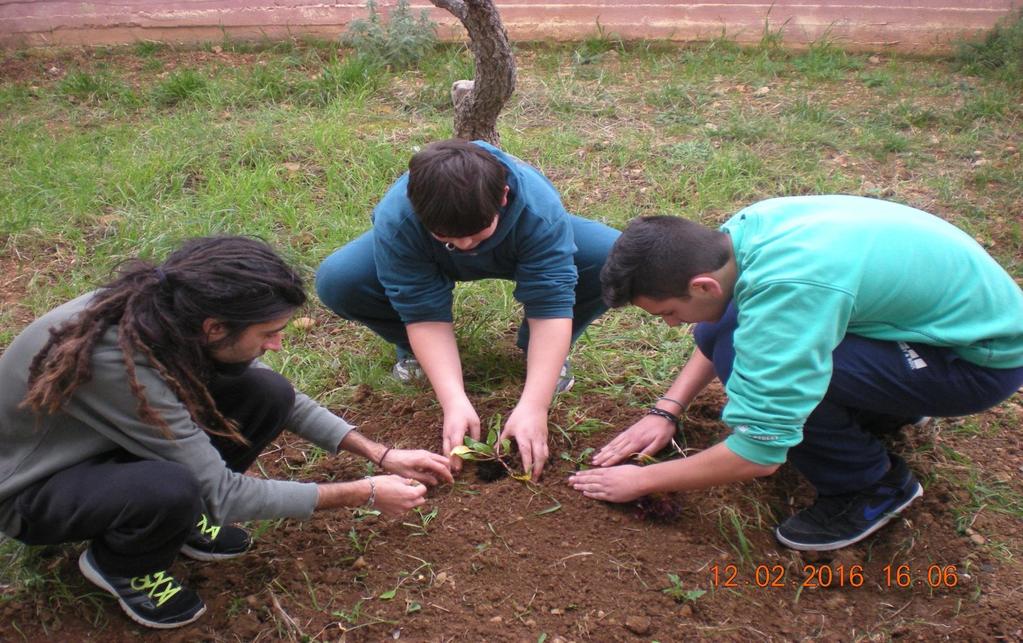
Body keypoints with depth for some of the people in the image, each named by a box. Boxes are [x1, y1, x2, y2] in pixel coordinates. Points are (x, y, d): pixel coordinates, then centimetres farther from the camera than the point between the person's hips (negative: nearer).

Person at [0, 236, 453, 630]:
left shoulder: (176, 314, -18)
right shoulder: (115, 361, -38)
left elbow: (288, 400, -2)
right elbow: (221, 493, -30)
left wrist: (381, 455, -8)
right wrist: (362, 494, -25)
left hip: (114, 443, 6)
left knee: (268, 393, -15)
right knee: (173, 488, -37)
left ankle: (180, 515, 5)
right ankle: (120, 564, -3)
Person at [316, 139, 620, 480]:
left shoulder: (539, 210, -40)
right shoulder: (394, 221, -38)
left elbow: (551, 306, -39)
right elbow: (425, 312, -34)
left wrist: (534, 405, -46)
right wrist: (455, 402, -42)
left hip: (519, 252, 0)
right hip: (425, 263, 0)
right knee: (335, 281, -28)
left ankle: (544, 351, -2)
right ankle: (414, 349, 1)